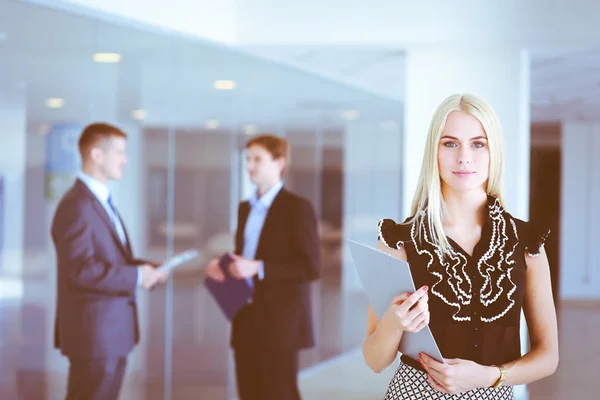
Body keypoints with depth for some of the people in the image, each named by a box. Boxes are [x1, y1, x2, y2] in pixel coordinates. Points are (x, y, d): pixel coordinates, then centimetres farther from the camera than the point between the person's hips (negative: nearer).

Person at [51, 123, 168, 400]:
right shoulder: (77, 206, -18)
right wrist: (136, 276, -20)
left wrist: (146, 268, 3)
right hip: (94, 332, -10)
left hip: (111, 330, 10)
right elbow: (81, 268, -26)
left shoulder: (101, 200, 15)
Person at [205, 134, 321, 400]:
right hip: (247, 321, 7)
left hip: (280, 322, -7)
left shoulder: (296, 207, -9)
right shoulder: (245, 208, 15)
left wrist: (258, 268, -21)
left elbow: (311, 267, -15)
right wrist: (221, 267, 2)